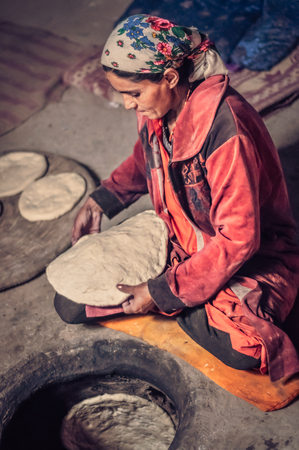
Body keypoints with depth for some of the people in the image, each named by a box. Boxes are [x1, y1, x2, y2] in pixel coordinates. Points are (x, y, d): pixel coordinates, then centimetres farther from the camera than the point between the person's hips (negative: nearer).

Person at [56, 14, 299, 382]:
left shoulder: (225, 130, -32)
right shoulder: (157, 109, -8)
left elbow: (238, 240, -29)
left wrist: (164, 293, -25)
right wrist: (101, 200, 4)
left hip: (247, 254, -6)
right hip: (175, 240, 7)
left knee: (241, 349, -34)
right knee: (70, 302, -2)